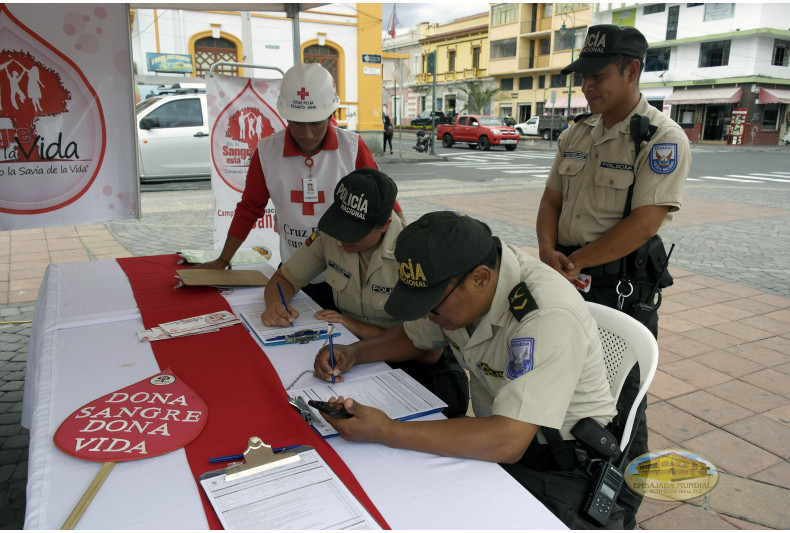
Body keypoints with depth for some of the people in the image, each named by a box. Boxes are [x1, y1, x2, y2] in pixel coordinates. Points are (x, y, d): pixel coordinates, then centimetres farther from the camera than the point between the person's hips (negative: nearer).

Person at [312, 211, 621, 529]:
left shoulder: (548, 317, -31)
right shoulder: (452, 280, -8)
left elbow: (508, 442, -36)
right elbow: (414, 336, 12)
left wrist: (386, 432, -34)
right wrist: (355, 353, -6)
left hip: (561, 467, -6)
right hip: (498, 436, 7)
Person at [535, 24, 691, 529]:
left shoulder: (663, 139, -12)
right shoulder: (576, 134, 10)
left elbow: (643, 223, -20)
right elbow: (552, 199, 9)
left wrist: (574, 262, -19)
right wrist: (548, 251, -10)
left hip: (621, 287, -6)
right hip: (567, 279, 7)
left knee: (619, 402, 5)